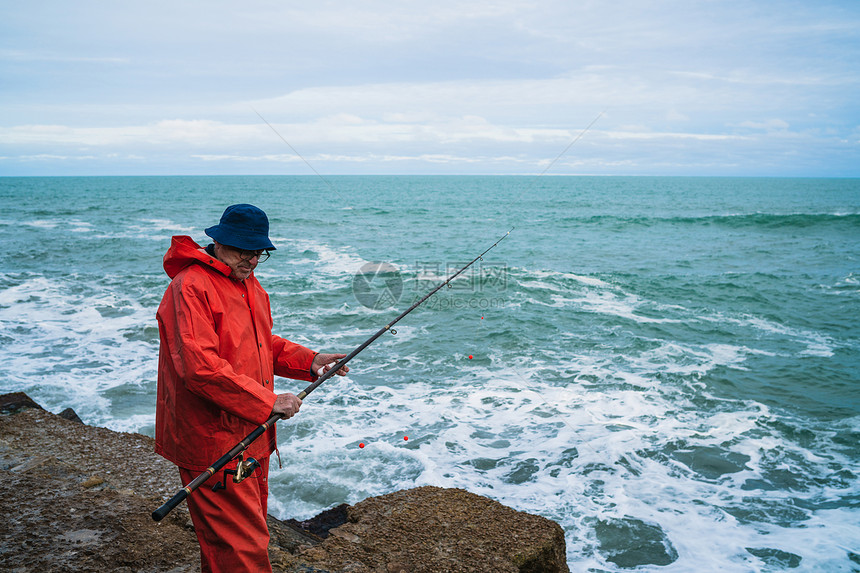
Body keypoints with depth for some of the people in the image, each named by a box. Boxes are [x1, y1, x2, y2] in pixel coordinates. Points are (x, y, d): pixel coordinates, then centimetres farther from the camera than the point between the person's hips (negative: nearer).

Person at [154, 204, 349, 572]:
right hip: (213, 442, -10)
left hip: (250, 434, 10)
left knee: (251, 526, 21)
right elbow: (201, 367, -27)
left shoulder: (249, 284, 14)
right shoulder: (190, 287, -18)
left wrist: (309, 361, 3)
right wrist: (268, 402, -24)